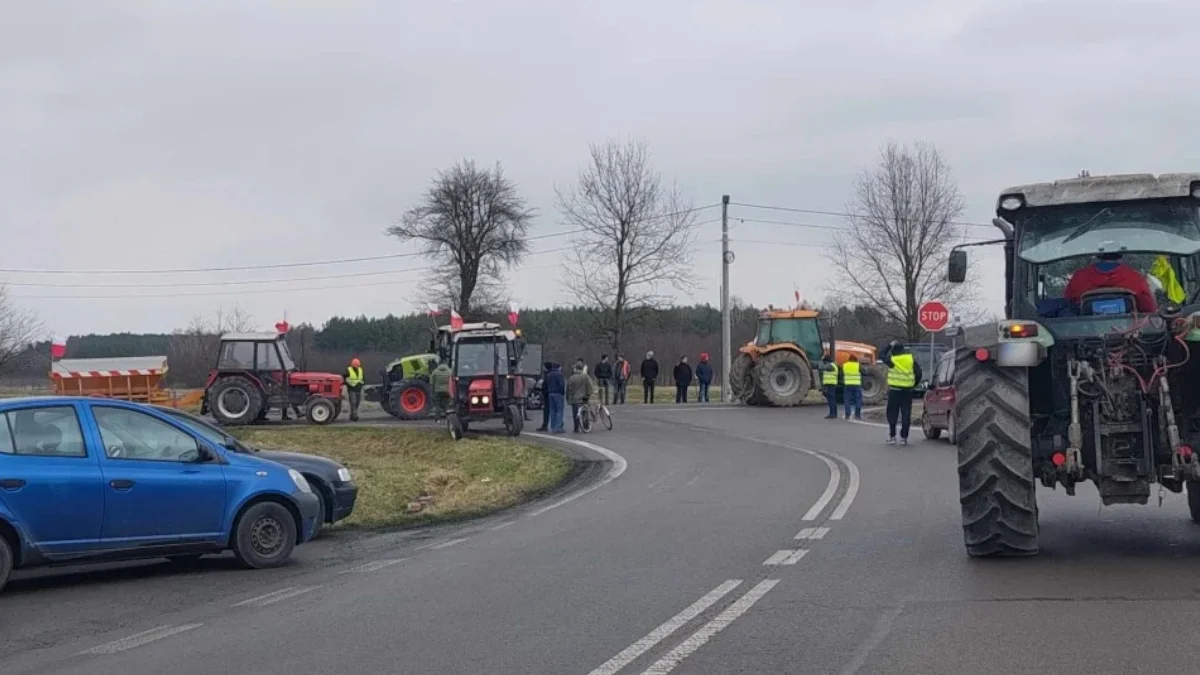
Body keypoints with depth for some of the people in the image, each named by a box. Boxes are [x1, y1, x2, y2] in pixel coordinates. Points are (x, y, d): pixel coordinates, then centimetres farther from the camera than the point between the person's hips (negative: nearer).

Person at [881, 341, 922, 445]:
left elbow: (881, 356, 14)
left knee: (892, 414, 6)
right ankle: (904, 437, 3)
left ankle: (892, 436, 3)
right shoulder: (911, 359, 2)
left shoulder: (892, 359, -5)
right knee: (906, 414, 4)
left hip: (894, 390, -2)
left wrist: (890, 346, 19)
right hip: (907, 390, 2)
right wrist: (914, 384, 12)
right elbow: (918, 373, 1)